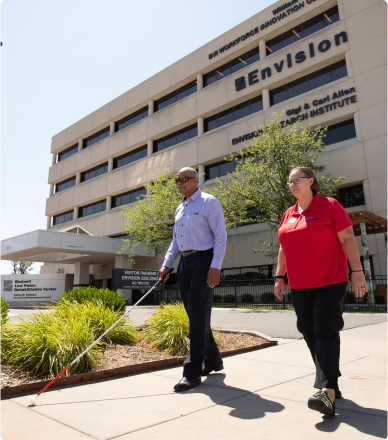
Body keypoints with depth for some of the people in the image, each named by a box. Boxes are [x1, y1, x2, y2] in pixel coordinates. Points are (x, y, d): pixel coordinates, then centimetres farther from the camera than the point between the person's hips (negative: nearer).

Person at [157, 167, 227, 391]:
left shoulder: (209, 202, -4)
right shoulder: (180, 209, 19)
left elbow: (221, 235, -10)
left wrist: (215, 266, -19)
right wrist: (167, 264, 11)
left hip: (203, 261, -8)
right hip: (185, 262, 8)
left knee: (198, 316, -7)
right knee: (194, 315, 11)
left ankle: (193, 372, 1)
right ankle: (213, 360, 28)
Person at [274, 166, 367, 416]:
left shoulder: (329, 206, -4)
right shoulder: (288, 215, 12)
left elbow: (348, 239, -8)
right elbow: (284, 249, 16)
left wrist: (357, 272, -13)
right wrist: (279, 277, 14)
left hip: (329, 282, -5)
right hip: (300, 286, 6)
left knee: (325, 331, -11)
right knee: (310, 331, 7)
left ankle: (327, 392, -12)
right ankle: (332, 381, 23)